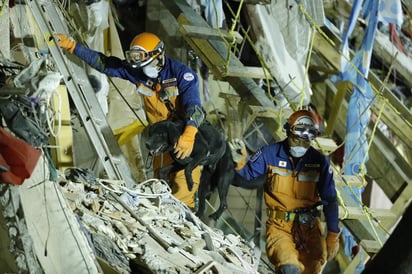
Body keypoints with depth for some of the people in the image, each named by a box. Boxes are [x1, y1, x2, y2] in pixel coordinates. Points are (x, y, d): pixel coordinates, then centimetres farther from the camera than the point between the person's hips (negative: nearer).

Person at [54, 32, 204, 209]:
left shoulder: (181, 73, -22)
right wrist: (71, 46, -4)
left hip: (187, 130, -6)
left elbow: (194, 106, -31)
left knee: (183, 185, -12)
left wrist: (188, 135, -48)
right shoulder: (136, 71, -5)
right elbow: (103, 63, 1)